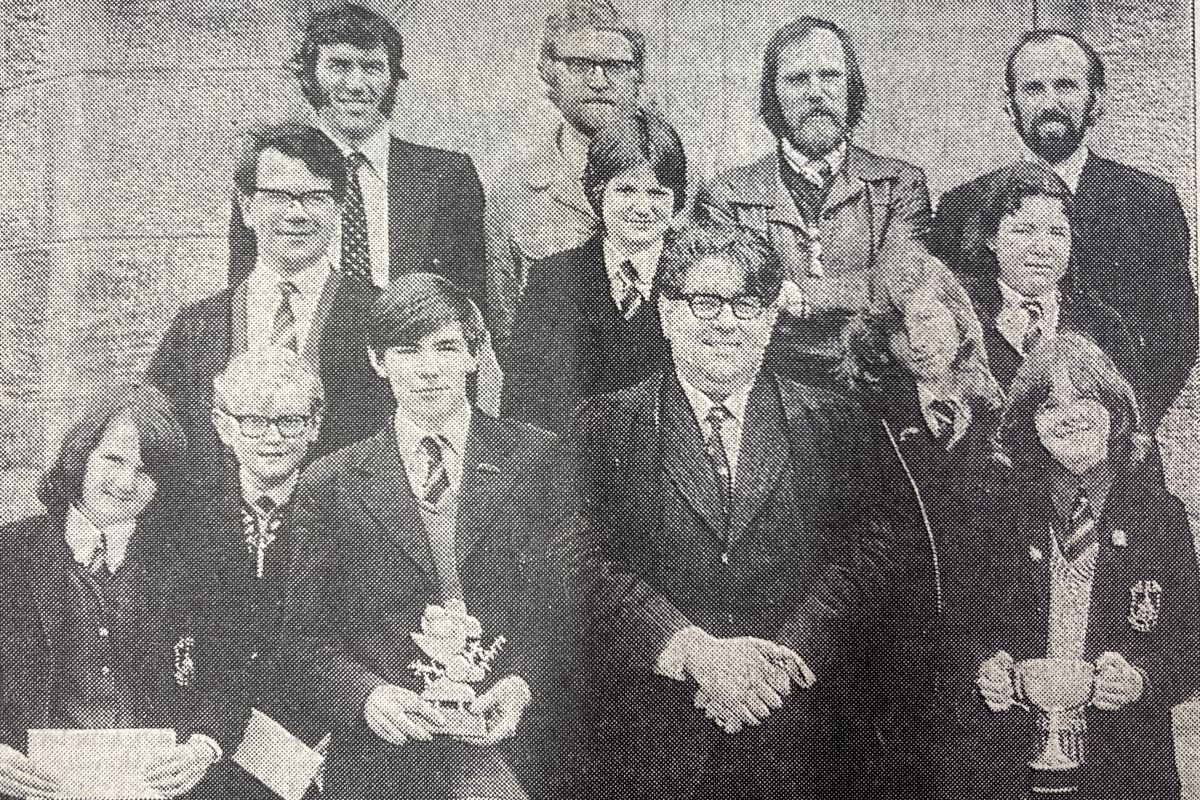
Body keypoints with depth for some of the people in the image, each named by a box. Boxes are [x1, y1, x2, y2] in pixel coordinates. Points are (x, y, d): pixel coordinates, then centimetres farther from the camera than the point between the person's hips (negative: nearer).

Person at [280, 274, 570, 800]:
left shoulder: (536, 458, 5)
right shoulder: (330, 485, 6)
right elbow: (306, 636, 6)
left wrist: (522, 682, -10)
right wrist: (367, 694, -10)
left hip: (507, 744, -1)